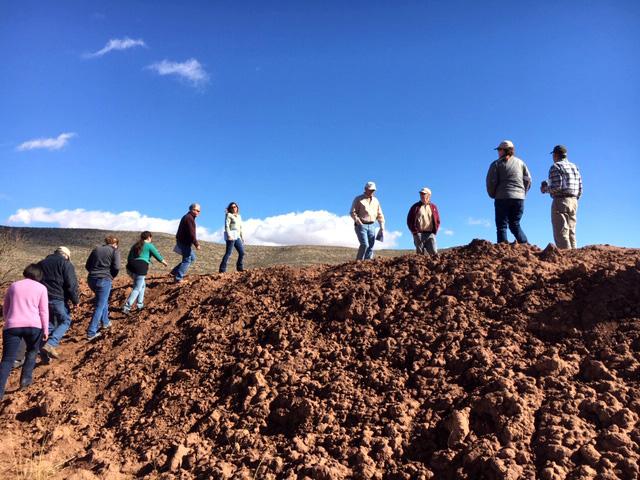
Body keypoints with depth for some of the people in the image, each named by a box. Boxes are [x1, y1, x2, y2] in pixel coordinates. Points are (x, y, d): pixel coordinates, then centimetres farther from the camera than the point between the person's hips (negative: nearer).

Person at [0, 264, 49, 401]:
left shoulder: (13, 286, 17)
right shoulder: (41, 288, 7)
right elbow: (44, 311, 2)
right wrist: (45, 330, 7)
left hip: (12, 326, 2)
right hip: (33, 326, -2)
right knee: (32, 352, 23)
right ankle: (26, 378, 14)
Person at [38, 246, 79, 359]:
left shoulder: (41, 263, 19)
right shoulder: (65, 264, -2)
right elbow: (71, 284, -11)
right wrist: (75, 301, -5)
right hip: (58, 299, -6)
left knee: (49, 324, 17)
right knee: (65, 321, 7)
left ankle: (44, 354, 15)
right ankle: (51, 345, -13)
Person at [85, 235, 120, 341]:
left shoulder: (96, 249, 16)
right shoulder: (115, 251, 1)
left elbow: (87, 265, 14)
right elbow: (116, 267, -10)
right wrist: (112, 276, 6)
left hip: (91, 279, 6)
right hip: (104, 280, -6)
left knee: (104, 301, 27)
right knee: (100, 306, 1)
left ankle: (105, 322, 37)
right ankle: (91, 333, 0)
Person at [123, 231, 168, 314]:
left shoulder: (135, 245, 23)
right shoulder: (149, 245, 3)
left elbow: (129, 258, 24)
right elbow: (157, 255, 8)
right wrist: (164, 262, 25)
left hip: (130, 267, 7)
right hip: (140, 268, -7)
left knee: (142, 285, 24)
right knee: (137, 289, -2)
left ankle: (140, 305, 24)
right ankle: (126, 308, -11)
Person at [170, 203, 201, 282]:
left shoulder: (187, 217, 17)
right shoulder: (189, 218, -17)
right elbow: (191, 233, -23)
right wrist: (196, 244, -20)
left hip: (183, 241, 10)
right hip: (185, 242, -10)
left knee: (192, 258, 18)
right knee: (187, 260, -5)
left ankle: (174, 272, 19)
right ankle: (178, 278, -3)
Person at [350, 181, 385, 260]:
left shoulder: (375, 200, 17)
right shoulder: (358, 199, 1)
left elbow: (380, 214, 19)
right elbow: (353, 212, -6)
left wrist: (382, 226, 9)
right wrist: (359, 222, -20)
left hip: (371, 226, 5)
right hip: (361, 225, -5)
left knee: (371, 247, 1)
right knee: (364, 245, -17)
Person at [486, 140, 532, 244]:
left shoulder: (496, 164, 2)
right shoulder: (520, 162, 14)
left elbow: (491, 181, -6)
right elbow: (528, 180, 9)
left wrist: (492, 195, 7)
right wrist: (522, 193, 17)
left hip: (502, 198, -4)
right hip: (519, 198, 4)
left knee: (502, 226, 0)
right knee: (515, 224, 12)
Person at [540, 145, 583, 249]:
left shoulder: (556, 167, -5)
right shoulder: (574, 167, 18)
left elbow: (556, 187, -17)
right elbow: (580, 189, 14)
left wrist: (545, 189, 0)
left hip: (560, 201, -8)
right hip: (574, 202, 8)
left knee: (561, 233, -9)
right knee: (571, 233, 10)